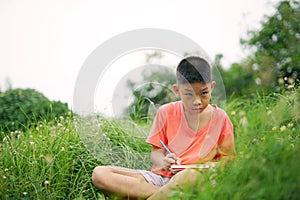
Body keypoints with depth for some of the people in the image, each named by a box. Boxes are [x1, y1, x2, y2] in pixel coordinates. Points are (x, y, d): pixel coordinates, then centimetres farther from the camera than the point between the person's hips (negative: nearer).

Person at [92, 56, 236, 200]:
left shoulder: (220, 118, 3)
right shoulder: (166, 112, 5)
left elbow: (228, 156, 10)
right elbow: (155, 152, 8)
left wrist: (214, 166, -13)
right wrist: (163, 161, -16)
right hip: (160, 176, 4)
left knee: (191, 175, -45)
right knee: (99, 174, -17)